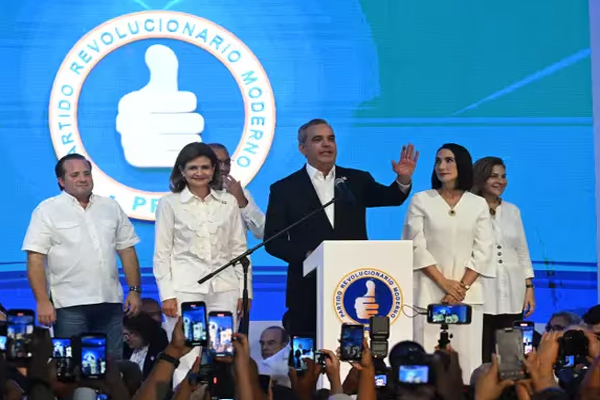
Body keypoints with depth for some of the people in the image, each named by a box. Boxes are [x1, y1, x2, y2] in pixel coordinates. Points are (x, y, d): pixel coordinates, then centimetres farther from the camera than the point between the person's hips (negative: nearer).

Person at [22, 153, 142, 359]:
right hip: (69, 305, -4)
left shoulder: (111, 207, 13)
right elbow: (35, 259, -7)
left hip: (110, 303, 4)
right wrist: (43, 302, -14)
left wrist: (135, 290, 7)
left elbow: (127, 251, 15)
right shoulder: (48, 211, -1)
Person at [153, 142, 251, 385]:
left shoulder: (229, 202, 10)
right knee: (186, 360, -6)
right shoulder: (169, 203, 4)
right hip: (185, 289, -2)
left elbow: (239, 249, 12)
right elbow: (162, 253, 2)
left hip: (224, 290, 2)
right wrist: (166, 294, -6)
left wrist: (245, 291, 6)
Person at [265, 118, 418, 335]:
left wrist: (403, 179, -23)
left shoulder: (357, 181, 12)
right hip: (308, 291, -2)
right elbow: (273, 241, 2)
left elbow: (390, 198, -3)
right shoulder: (284, 189, 5)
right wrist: (306, 255, -13)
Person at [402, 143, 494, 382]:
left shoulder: (478, 204, 9)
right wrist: (444, 282, -10)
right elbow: (416, 247, -1)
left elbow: (483, 251, 3)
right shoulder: (421, 200, 5)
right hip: (429, 291, -1)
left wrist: (462, 287, -9)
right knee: (428, 354, -7)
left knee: (467, 355, -4)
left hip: (468, 292, 1)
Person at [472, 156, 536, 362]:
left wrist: (529, 287, 10)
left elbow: (522, 252, 18)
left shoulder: (512, 210, 15)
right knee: (483, 355, -6)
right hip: (481, 292, -5)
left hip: (511, 293, 5)